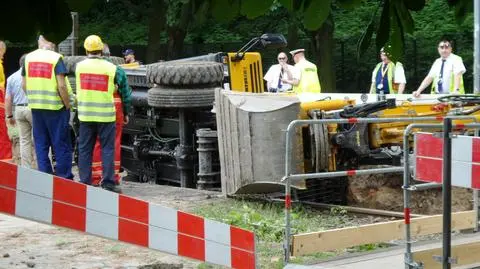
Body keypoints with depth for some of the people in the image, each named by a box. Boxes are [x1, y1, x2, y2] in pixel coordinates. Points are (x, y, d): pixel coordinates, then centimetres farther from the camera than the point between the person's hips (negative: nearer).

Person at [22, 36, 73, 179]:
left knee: (41, 145, 11)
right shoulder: (56, 58, -10)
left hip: (35, 107, 5)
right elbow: (61, 85, -15)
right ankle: (64, 178, 3)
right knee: (61, 145, 2)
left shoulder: (28, 58, 6)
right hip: (55, 107, -5)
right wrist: (68, 105, -5)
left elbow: (24, 84, 9)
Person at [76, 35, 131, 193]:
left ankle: (85, 182, 11)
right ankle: (108, 182, 1)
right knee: (107, 149, 3)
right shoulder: (111, 68, -5)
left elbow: (78, 89, 11)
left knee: (84, 149, 9)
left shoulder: (79, 66, 0)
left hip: (85, 114, 2)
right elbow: (124, 91, 2)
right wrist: (126, 113, 13)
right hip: (106, 115, -2)